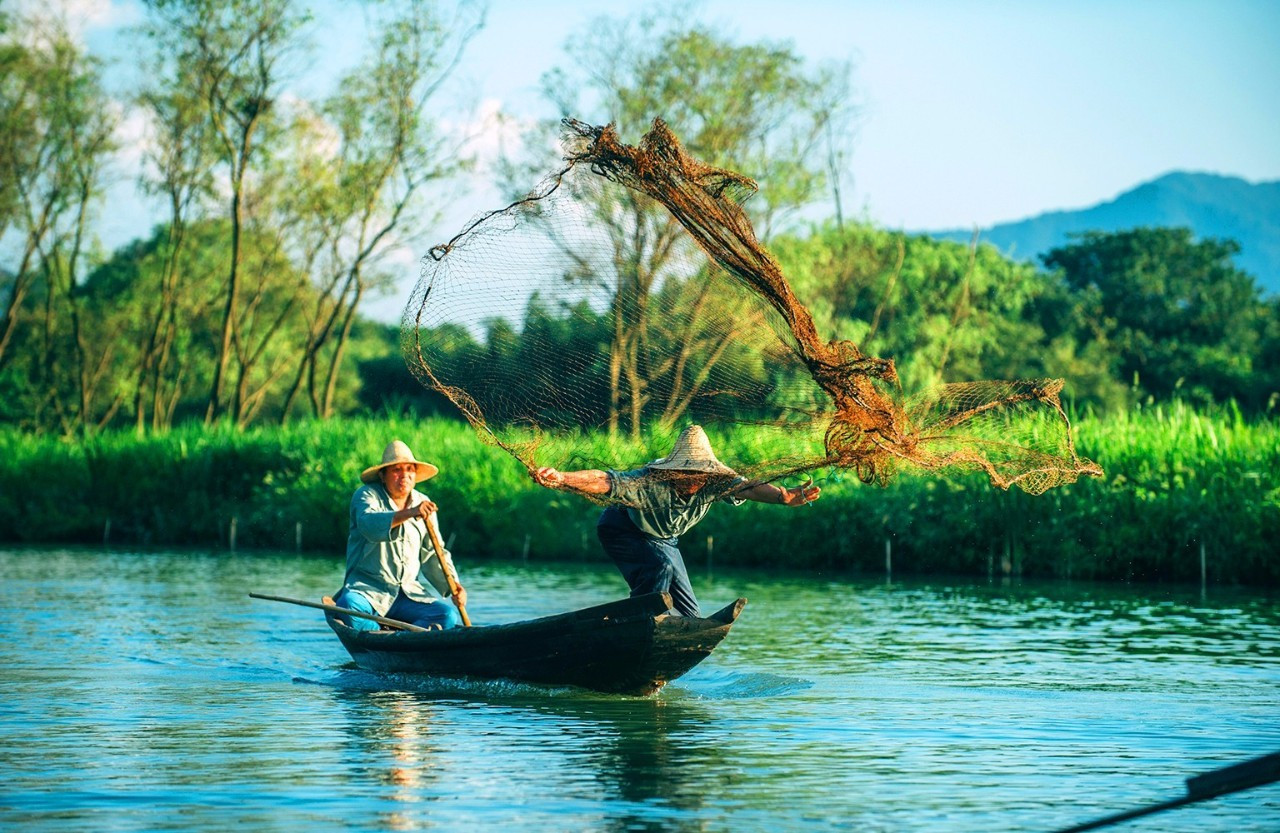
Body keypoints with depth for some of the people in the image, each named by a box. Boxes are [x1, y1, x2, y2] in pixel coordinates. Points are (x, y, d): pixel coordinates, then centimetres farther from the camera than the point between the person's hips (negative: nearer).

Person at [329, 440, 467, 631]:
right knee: (348, 606, -36)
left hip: (409, 592, 5)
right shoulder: (367, 495, -2)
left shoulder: (424, 503, 14)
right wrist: (409, 513, -40)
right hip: (367, 588, -5)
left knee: (449, 616, -19)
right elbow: (368, 524, -26)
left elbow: (433, 556, 16)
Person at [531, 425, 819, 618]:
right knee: (660, 567, -35)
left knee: (688, 615, 2)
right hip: (623, 530, -6)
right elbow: (604, 481, -47)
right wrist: (561, 478, -64)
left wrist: (785, 497, -61)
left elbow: (749, 488, -41)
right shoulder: (650, 482, -37)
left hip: (664, 539, 6)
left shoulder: (715, 483, -26)